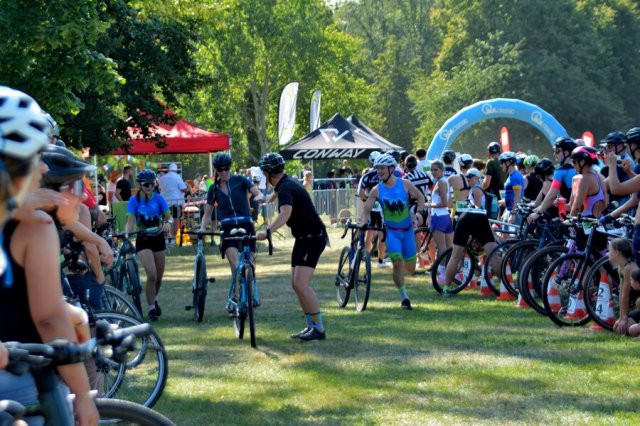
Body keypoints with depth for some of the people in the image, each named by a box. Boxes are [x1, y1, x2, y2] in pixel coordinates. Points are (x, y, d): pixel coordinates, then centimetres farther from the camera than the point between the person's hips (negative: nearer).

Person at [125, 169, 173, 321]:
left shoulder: (158, 199, -4)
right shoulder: (134, 200, -8)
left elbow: (168, 216, -9)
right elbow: (130, 221, -15)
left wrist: (168, 223, -33)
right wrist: (126, 233, -35)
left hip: (158, 239, 3)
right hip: (143, 240, -3)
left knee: (159, 277, 12)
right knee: (151, 275, -18)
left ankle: (154, 300, 40)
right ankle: (152, 309, -8)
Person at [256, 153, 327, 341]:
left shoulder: (285, 189, -21)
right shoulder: (288, 183, 10)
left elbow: (285, 213, -42)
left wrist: (267, 232, -53)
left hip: (313, 237, -10)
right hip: (304, 237, 10)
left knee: (301, 284, -17)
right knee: (296, 284, 10)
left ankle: (319, 329, -15)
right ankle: (311, 326, 15)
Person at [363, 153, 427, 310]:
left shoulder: (405, 184, -5)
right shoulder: (377, 190, -6)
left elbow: (420, 196, 7)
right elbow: (366, 209, -6)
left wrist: (420, 212, -6)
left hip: (407, 230, 1)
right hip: (391, 231, -1)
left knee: (410, 268, 5)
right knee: (398, 263, -18)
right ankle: (404, 297, -6)